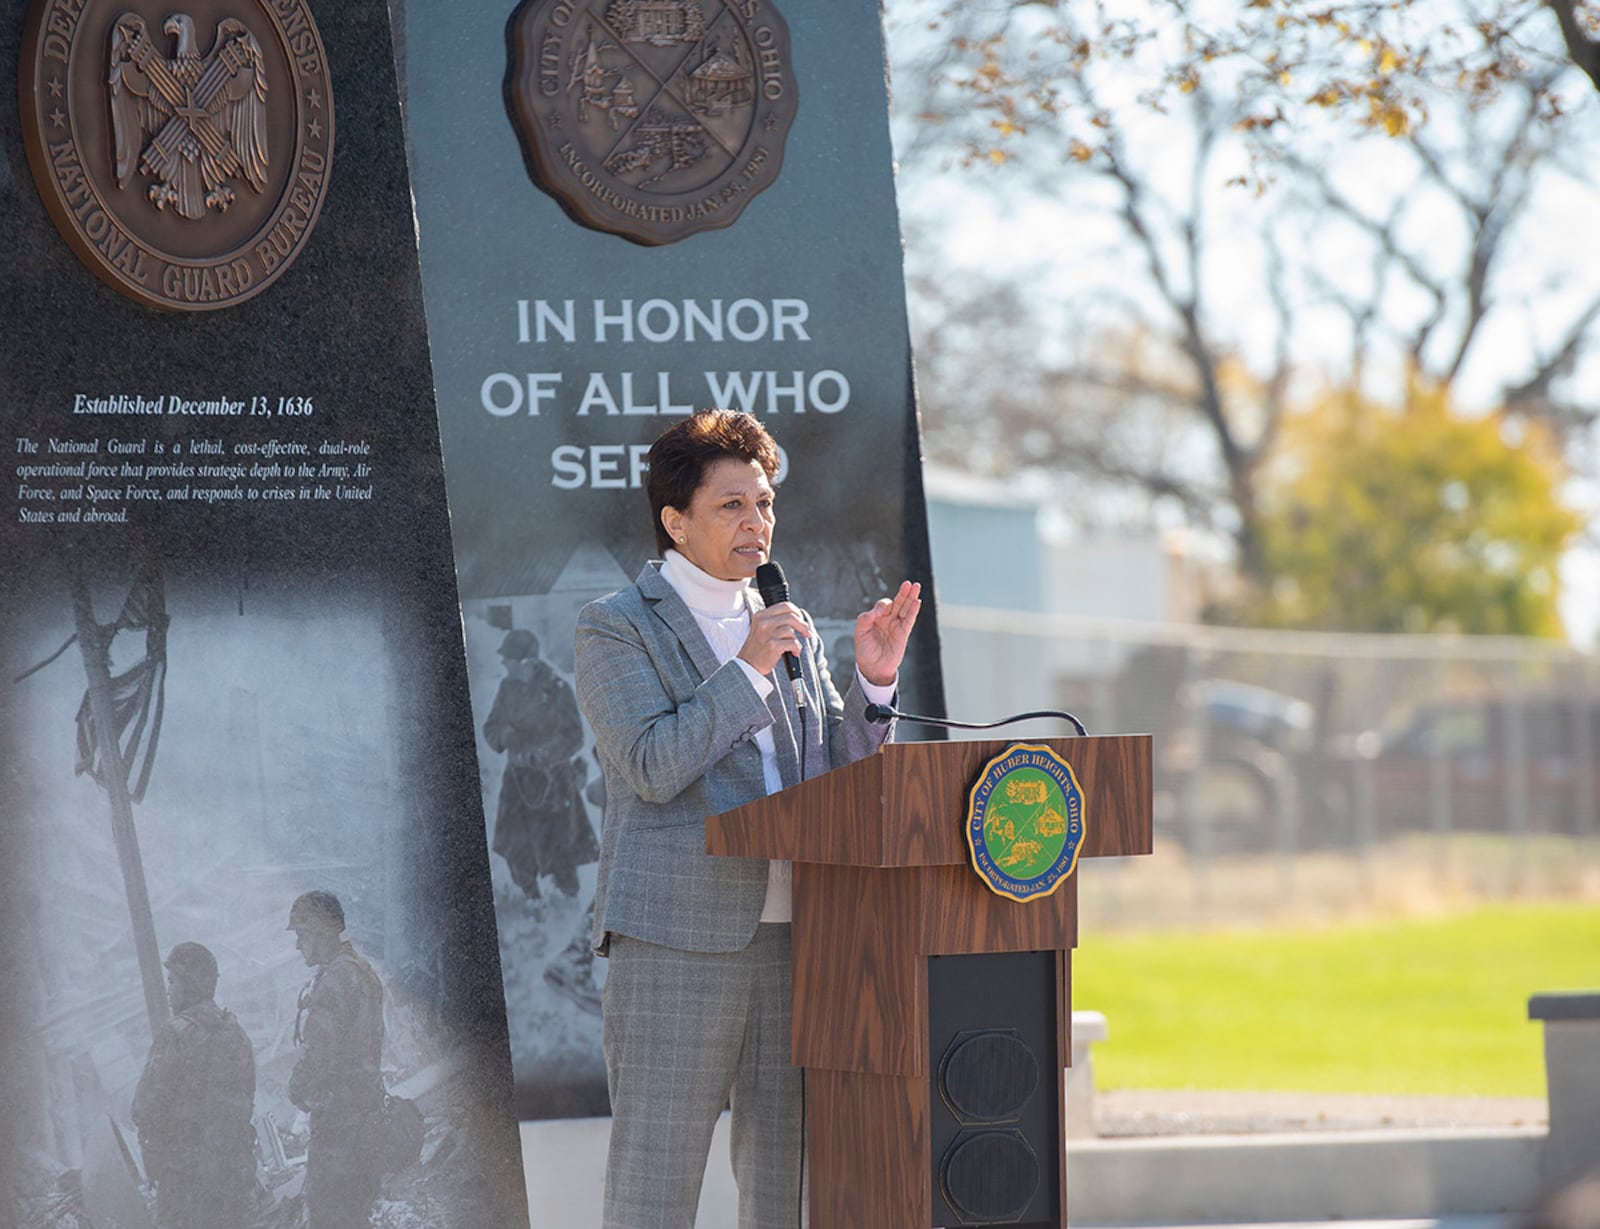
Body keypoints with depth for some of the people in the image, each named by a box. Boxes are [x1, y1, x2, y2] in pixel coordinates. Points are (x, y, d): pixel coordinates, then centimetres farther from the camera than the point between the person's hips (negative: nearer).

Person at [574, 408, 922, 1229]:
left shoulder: (790, 629, 19)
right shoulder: (616, 628, 0)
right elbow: (652, 767, -13)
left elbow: (838, 775, 16)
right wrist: (749, 670, -14)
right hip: (677, 936, -6)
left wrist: (873, 679, 0)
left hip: (789, 932, 6)